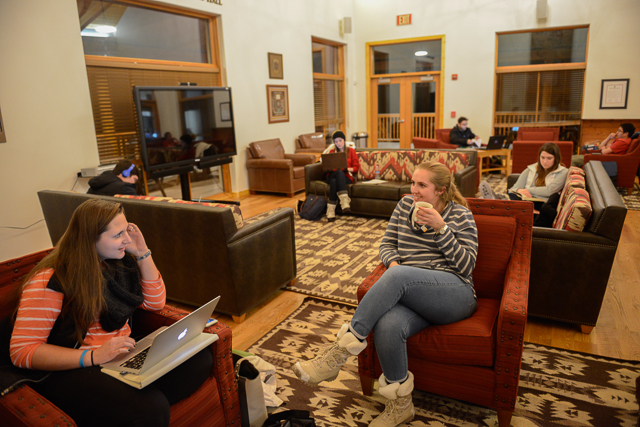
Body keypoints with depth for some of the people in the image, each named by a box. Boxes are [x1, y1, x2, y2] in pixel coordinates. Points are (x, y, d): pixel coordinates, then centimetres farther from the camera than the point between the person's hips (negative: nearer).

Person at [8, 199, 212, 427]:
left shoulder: (119, 262, 6)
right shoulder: (51, 281, -14)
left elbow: (155, 302, 10)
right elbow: (22, 351, -16)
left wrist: (142, 253, -2)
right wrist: (93, 356, -27)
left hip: (124, 355, 8)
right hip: (71, 370, -8)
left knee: (200, 357, -14)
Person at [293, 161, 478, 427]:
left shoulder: (461, 215, 4)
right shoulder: (405, 205, 15)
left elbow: (466, 266, -3)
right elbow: (387, 245, 17)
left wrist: (440, 228, -14)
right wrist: (393, 262, -7)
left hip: (454, 294, -3)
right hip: (410, 293, 3)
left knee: (399, 275, -36)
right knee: (387, 327, -33)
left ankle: (339, 352, -31)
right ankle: (400, 405, -9)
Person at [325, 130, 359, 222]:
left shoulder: (351, 151, 17)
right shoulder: (332, 151, 23)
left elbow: (356, 167, 8)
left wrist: (348, 168, -12)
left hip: (346, 176, -1)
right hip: (332, 175, 1)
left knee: (334, 181, -38)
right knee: (339, 172, -38)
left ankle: (331, 210, -49)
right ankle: (344, 200, -51)